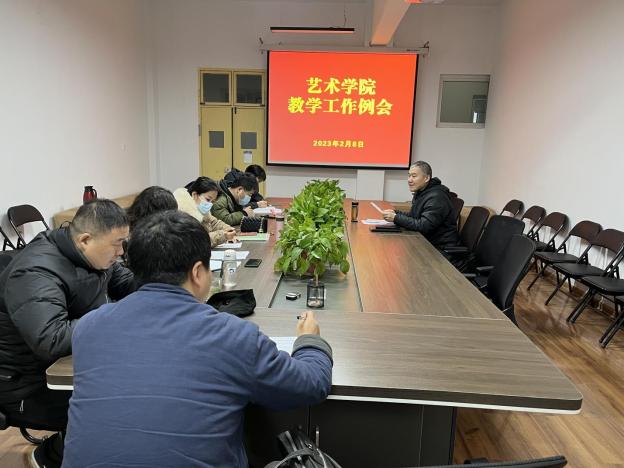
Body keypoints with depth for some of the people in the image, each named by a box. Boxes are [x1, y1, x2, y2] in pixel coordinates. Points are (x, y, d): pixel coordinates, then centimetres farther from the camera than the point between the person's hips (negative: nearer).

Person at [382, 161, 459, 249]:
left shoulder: (436, 198, -21)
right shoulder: (420, 192, 9)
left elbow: (423, 226, -27)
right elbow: (413, 216, 17)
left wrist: (396, 218, -23)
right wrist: (395, 213, -2)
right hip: (427, 242, 8)